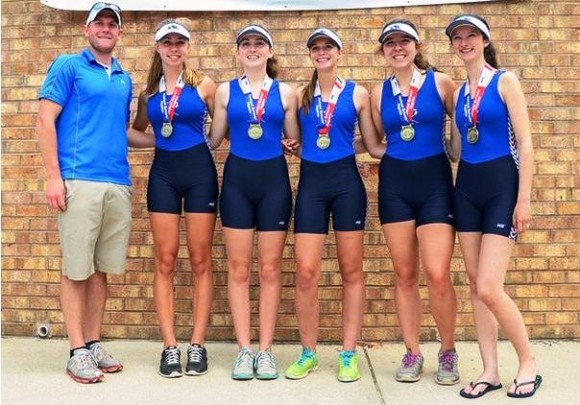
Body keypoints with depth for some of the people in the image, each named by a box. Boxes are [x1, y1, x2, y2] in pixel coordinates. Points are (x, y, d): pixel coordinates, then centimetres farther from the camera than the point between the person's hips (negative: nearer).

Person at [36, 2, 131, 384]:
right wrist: (54, 176, -12)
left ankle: (94, 343, 19)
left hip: (119, 184, 5)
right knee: (77, 269, -1)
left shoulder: (124, 78, 19)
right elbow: (45, 120, -4)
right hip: (79, 180, -5)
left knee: (102, 268, 10)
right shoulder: (68, 66, 3)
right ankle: (78, 351, 6)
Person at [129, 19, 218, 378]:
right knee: (165, 261, 1)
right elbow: (137, 130, 22)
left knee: (200, 260, 1)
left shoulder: (203, 84, 2)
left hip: (199, 170, -2)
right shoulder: (148, 91, 9)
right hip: (163, 172, 2)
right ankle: (170, 346, 7)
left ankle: (198, 344, 8)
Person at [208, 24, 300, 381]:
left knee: (270, 268, 4)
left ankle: (266, 349, 13)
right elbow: (214, 139, 7)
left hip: (274, 179, 0)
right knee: (239, 268, 2)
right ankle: (244, 349, 12)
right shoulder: (225, 91, 6)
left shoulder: (285, 92, 5)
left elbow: (294, 139, 8)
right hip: (237, 179, 0)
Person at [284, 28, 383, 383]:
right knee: (306, 272, -4)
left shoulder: (358, 94, 5)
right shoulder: (300, 95, 10)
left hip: (346, 181, -1)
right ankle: (309, 353, 13)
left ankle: (349, 353, 15)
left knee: (351, 270, 4)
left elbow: (373, 146, 7)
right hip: (311, 182, 1)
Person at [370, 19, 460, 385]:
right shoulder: (379, 93, 8)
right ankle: (413, 352, 19)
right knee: (405, 274, 5)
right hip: (394, 183, 3)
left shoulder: (440, 83, 1)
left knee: (437, 274, -9)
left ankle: (448, 352, 13)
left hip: (434, 180, -2)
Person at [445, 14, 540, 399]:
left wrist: (524, 199, -14)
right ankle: (490, 371, 16)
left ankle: (528, 362, 10)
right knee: (476, 286, 6)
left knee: (489, 289, -12)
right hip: (466, 188, 6)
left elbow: (525, 143, -9)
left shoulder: (506, 81, -3)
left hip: (501, 186, -6)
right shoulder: (458, 92, 13)